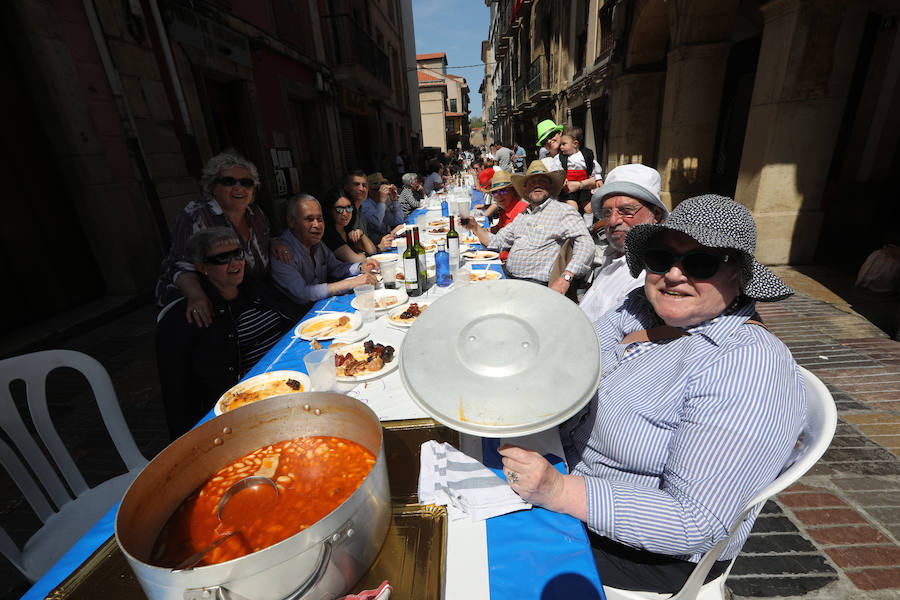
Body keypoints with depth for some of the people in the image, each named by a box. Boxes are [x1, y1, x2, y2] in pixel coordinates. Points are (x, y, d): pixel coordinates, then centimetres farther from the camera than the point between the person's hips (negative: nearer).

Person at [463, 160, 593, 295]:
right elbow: (497, 242, 26)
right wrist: (475, 228, 9)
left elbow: (585, 243, -13)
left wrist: (566, 278, -25)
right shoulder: (522, 216, 21)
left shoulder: (563, 210, -2)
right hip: (508, 278, 7)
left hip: (536, 283, -7)